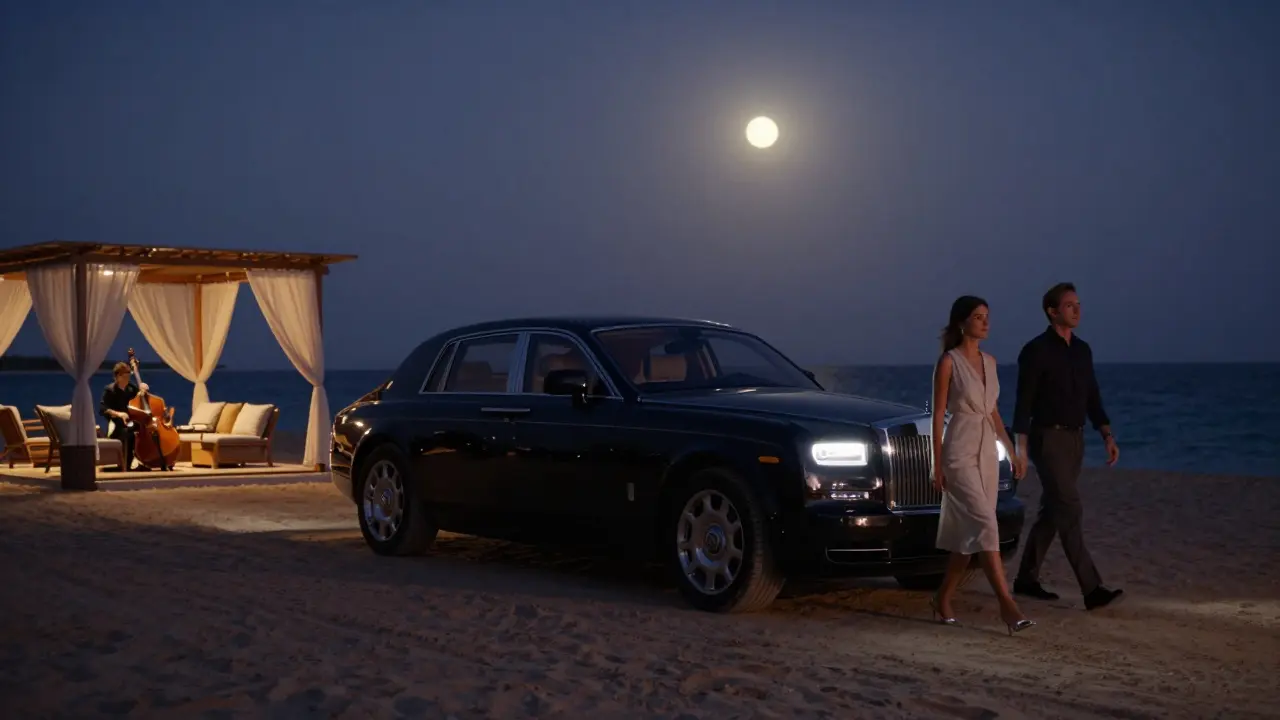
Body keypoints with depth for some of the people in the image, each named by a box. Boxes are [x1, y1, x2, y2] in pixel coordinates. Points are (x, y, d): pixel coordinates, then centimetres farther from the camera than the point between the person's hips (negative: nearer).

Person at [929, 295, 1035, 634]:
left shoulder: (989, 361, 12)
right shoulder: (948, 362, -7)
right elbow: (938, 414, -7)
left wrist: (1012, 451, 15)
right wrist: (937, 464, -10)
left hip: (987, 452, 7)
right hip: (960, 452, -7)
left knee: (969, 532, 8)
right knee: (985, 525, -15)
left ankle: (943, 598, 21)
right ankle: (1007, 605, -18)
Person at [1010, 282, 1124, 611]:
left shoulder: (1082, 350, 12)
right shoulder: (1036, 350, -9)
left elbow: (1092, 398, 17)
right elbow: (1024, 402, -11)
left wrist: (1108, 435, 8)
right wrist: (1022, 447, -16)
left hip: (1075, 439, 8)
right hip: (1049, 439, -8)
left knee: (1053, 510, 12)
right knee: (1070, 510, -13)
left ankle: (1026, 579, 23)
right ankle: (1091, 589, -16)